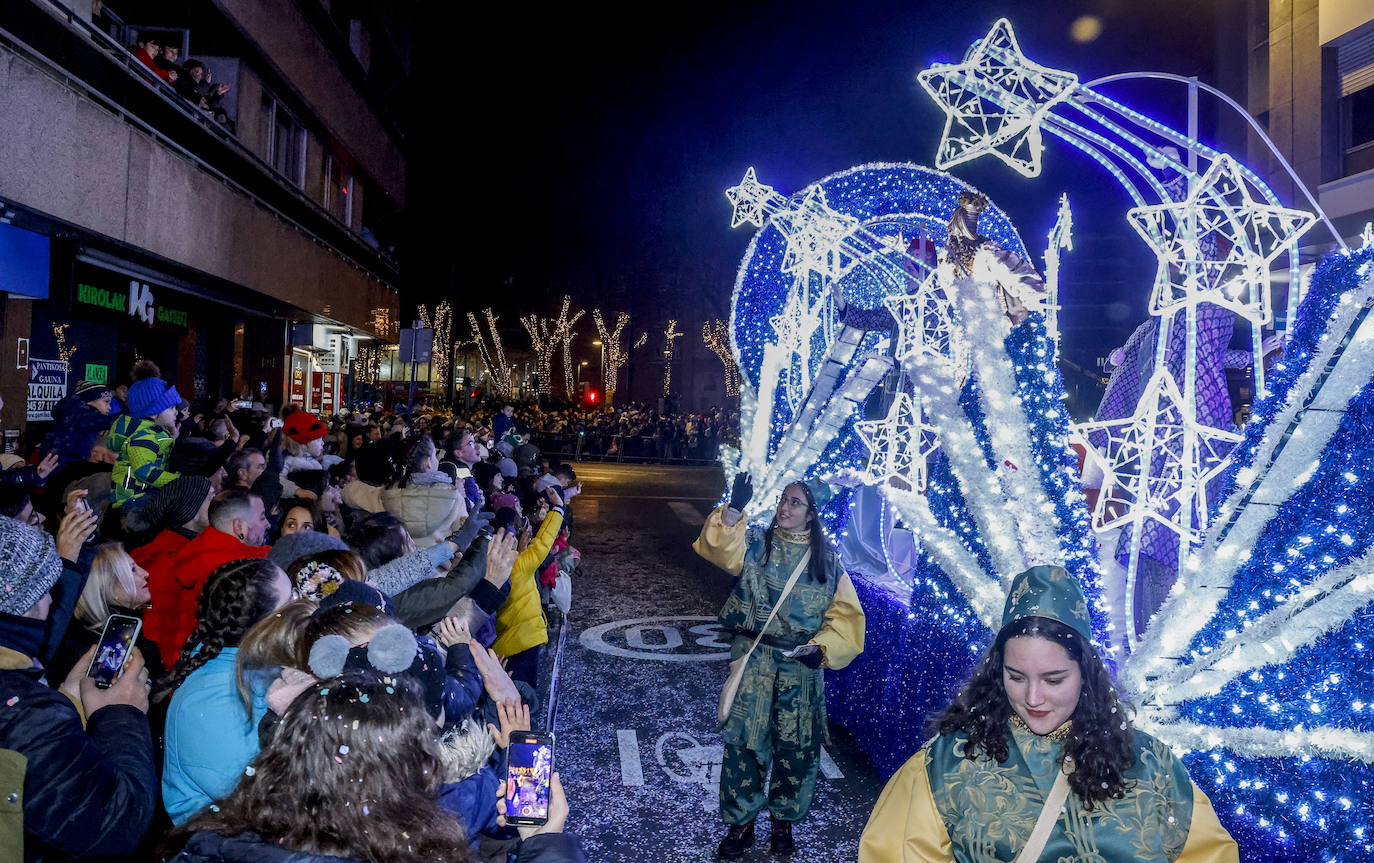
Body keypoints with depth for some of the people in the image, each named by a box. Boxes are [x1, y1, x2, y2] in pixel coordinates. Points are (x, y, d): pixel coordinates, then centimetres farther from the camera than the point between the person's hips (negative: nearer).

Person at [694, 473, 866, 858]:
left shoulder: (826, 559, 3)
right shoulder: (755, 544, 0)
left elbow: (847, 614, 1)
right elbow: (719, 546, -20)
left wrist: (822, 647, -14)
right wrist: (735, 508, -36)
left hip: (802, 668, 1)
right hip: (754, 661, -1)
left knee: (796, 747, 10)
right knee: (745, 741, 3)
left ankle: (783, 820, 32)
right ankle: (740, 823, 22)